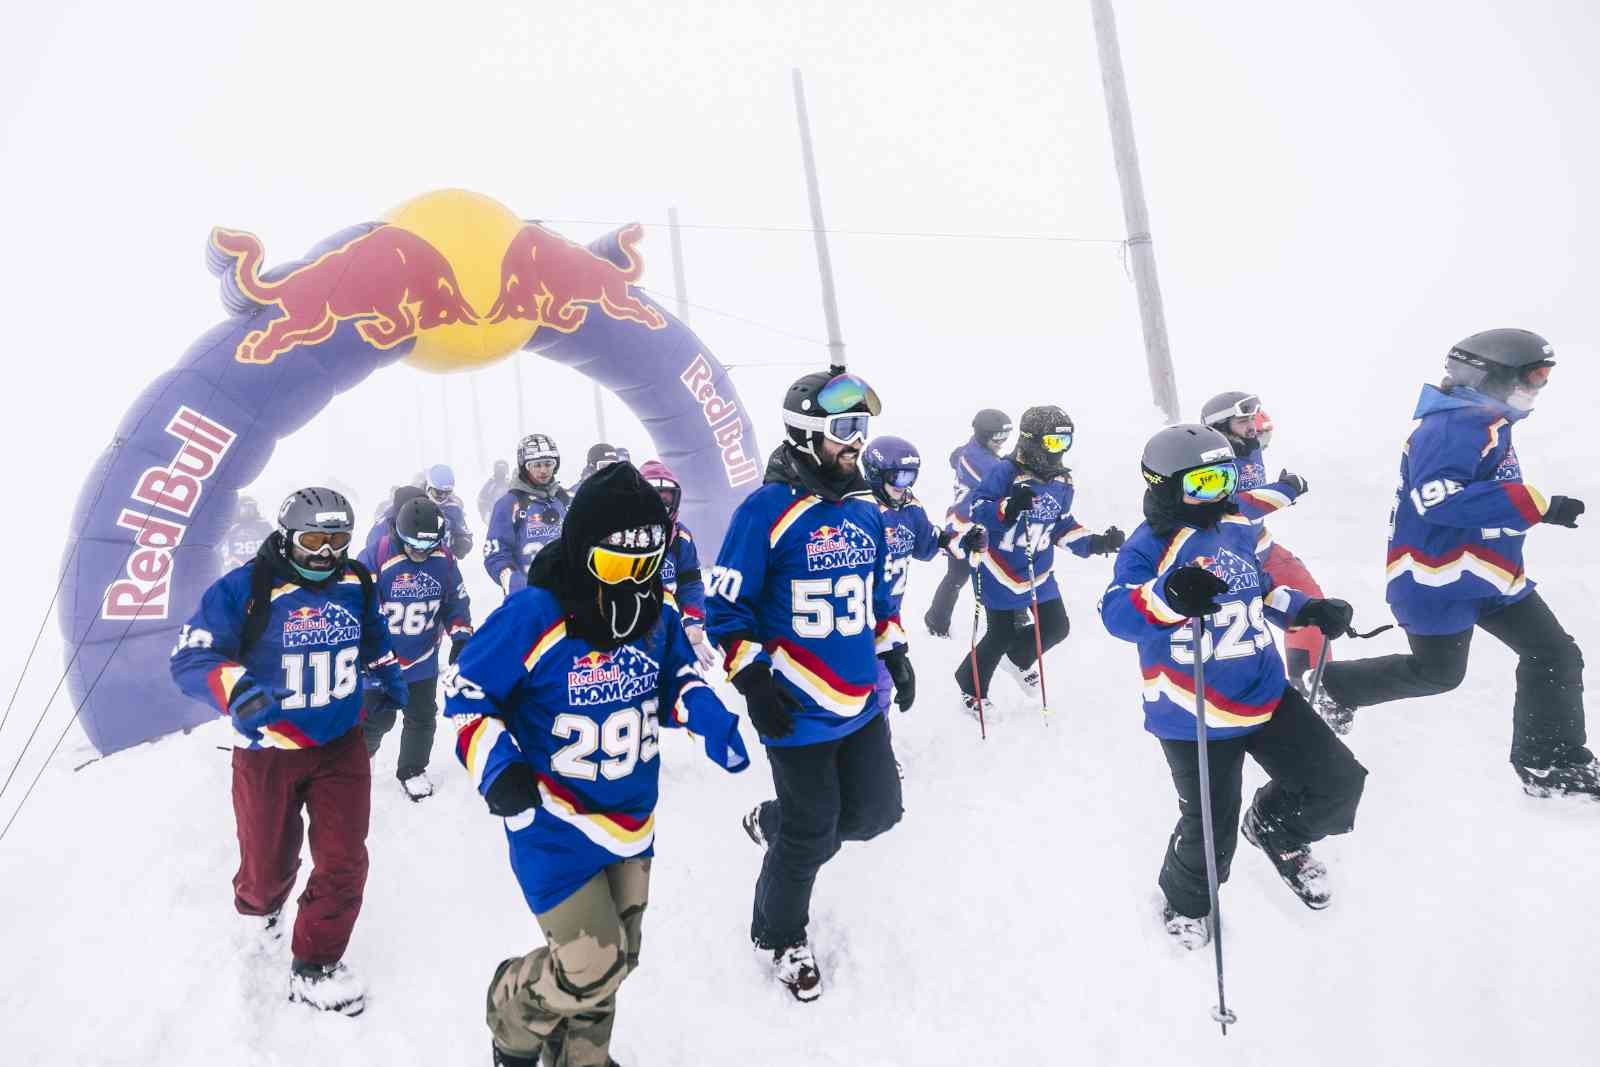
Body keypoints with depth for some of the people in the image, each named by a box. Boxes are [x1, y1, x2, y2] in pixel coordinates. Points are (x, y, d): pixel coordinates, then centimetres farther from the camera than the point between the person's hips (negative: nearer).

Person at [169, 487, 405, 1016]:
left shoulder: (356, 582, -2)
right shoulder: (243, 589, -19)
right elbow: (191, 657, -26)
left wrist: (388, 674, 16)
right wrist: (236, 689, -43)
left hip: (341, 744, 3)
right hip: (267, 749, -3)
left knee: (344, 863, 1)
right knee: (270, 860, 17)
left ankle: (315, 967, 23)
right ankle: (257, 906, 55)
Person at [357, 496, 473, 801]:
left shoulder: (444, 560, -9)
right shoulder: (374, 558, -22)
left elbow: (456, 601, 3)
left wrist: (461, 636, -9)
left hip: (423, 660, 4)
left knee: (422, 718, 14)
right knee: (375, 720, 8)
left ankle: (412, 771, 36)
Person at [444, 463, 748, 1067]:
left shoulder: (659, 611, -9)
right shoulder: (533, 616, -26)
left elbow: (677, 675, 9)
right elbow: (464, 691, -14)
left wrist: (711, 719, -10)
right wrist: (495, 764, -29)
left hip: (633, 819, 6)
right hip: (556, 826, -6)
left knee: (613, 959, 21)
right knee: (591, 968, -4)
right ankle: (514, 1014, 31)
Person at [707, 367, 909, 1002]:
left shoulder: (864, 509, 7)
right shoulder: (767, 511, -15)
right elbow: (725, 606, -12)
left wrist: (895, 653, 16)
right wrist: (753, 683, -16)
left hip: (862, 702, 7)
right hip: (798, 708, -7)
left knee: (876, 812, 13)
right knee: (812, 837, 4)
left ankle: (772, 824, 39)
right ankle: (778, 936, 33)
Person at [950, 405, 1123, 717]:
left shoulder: (1062, 482, 3)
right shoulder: (1007, 472, -20)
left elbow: (1062, 527, 12)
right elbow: (971, 508, -24)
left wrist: (1095, 543, 0)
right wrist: (1005, 509, -40)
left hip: (1039, 574, 7)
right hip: (1000, 573, -7)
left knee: (1057, 627, 11)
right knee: (1002, 635, 3)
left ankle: (1018, 660, 42)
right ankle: (970, 687, 28)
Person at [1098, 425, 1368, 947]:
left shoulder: (1239, 529, 7)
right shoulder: (1148, 546, -15)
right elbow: (1117, 614, -31)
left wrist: (1309, 609, 6)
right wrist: (1169, 596, -49)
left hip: (1265, 694, 7)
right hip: (1194, 717, -7)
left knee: (1338, 781, 10)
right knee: (1210, 832, 1)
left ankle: (1275, 831, 42)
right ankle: (1185, 902, 34)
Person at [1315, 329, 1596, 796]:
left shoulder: (1484, 422, 11)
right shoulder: (1453, 426, -22)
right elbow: (1441, 500, -36)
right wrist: (1539, 505, -34)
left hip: (1490, 573, 10)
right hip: (1440, 578, -10)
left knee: (1556, 656, 8)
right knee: (1437, 673, 5)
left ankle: (1553, 766, 18)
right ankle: (1332, 685, 24)